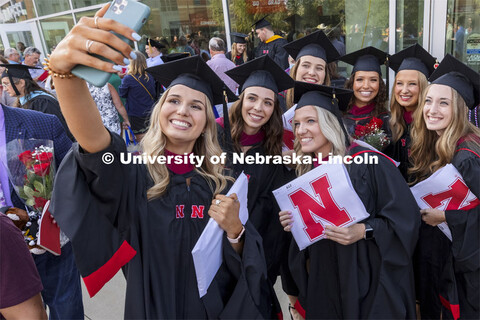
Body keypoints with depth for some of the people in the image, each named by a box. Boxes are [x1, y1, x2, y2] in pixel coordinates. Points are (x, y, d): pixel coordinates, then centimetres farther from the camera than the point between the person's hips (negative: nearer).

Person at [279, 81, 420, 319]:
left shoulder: (368, 164, -16)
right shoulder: (307, 170, 4)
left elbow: (406, 218, -16)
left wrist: (364, 231, -27)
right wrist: (295, 224, -5)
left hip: (368, 282, -5)